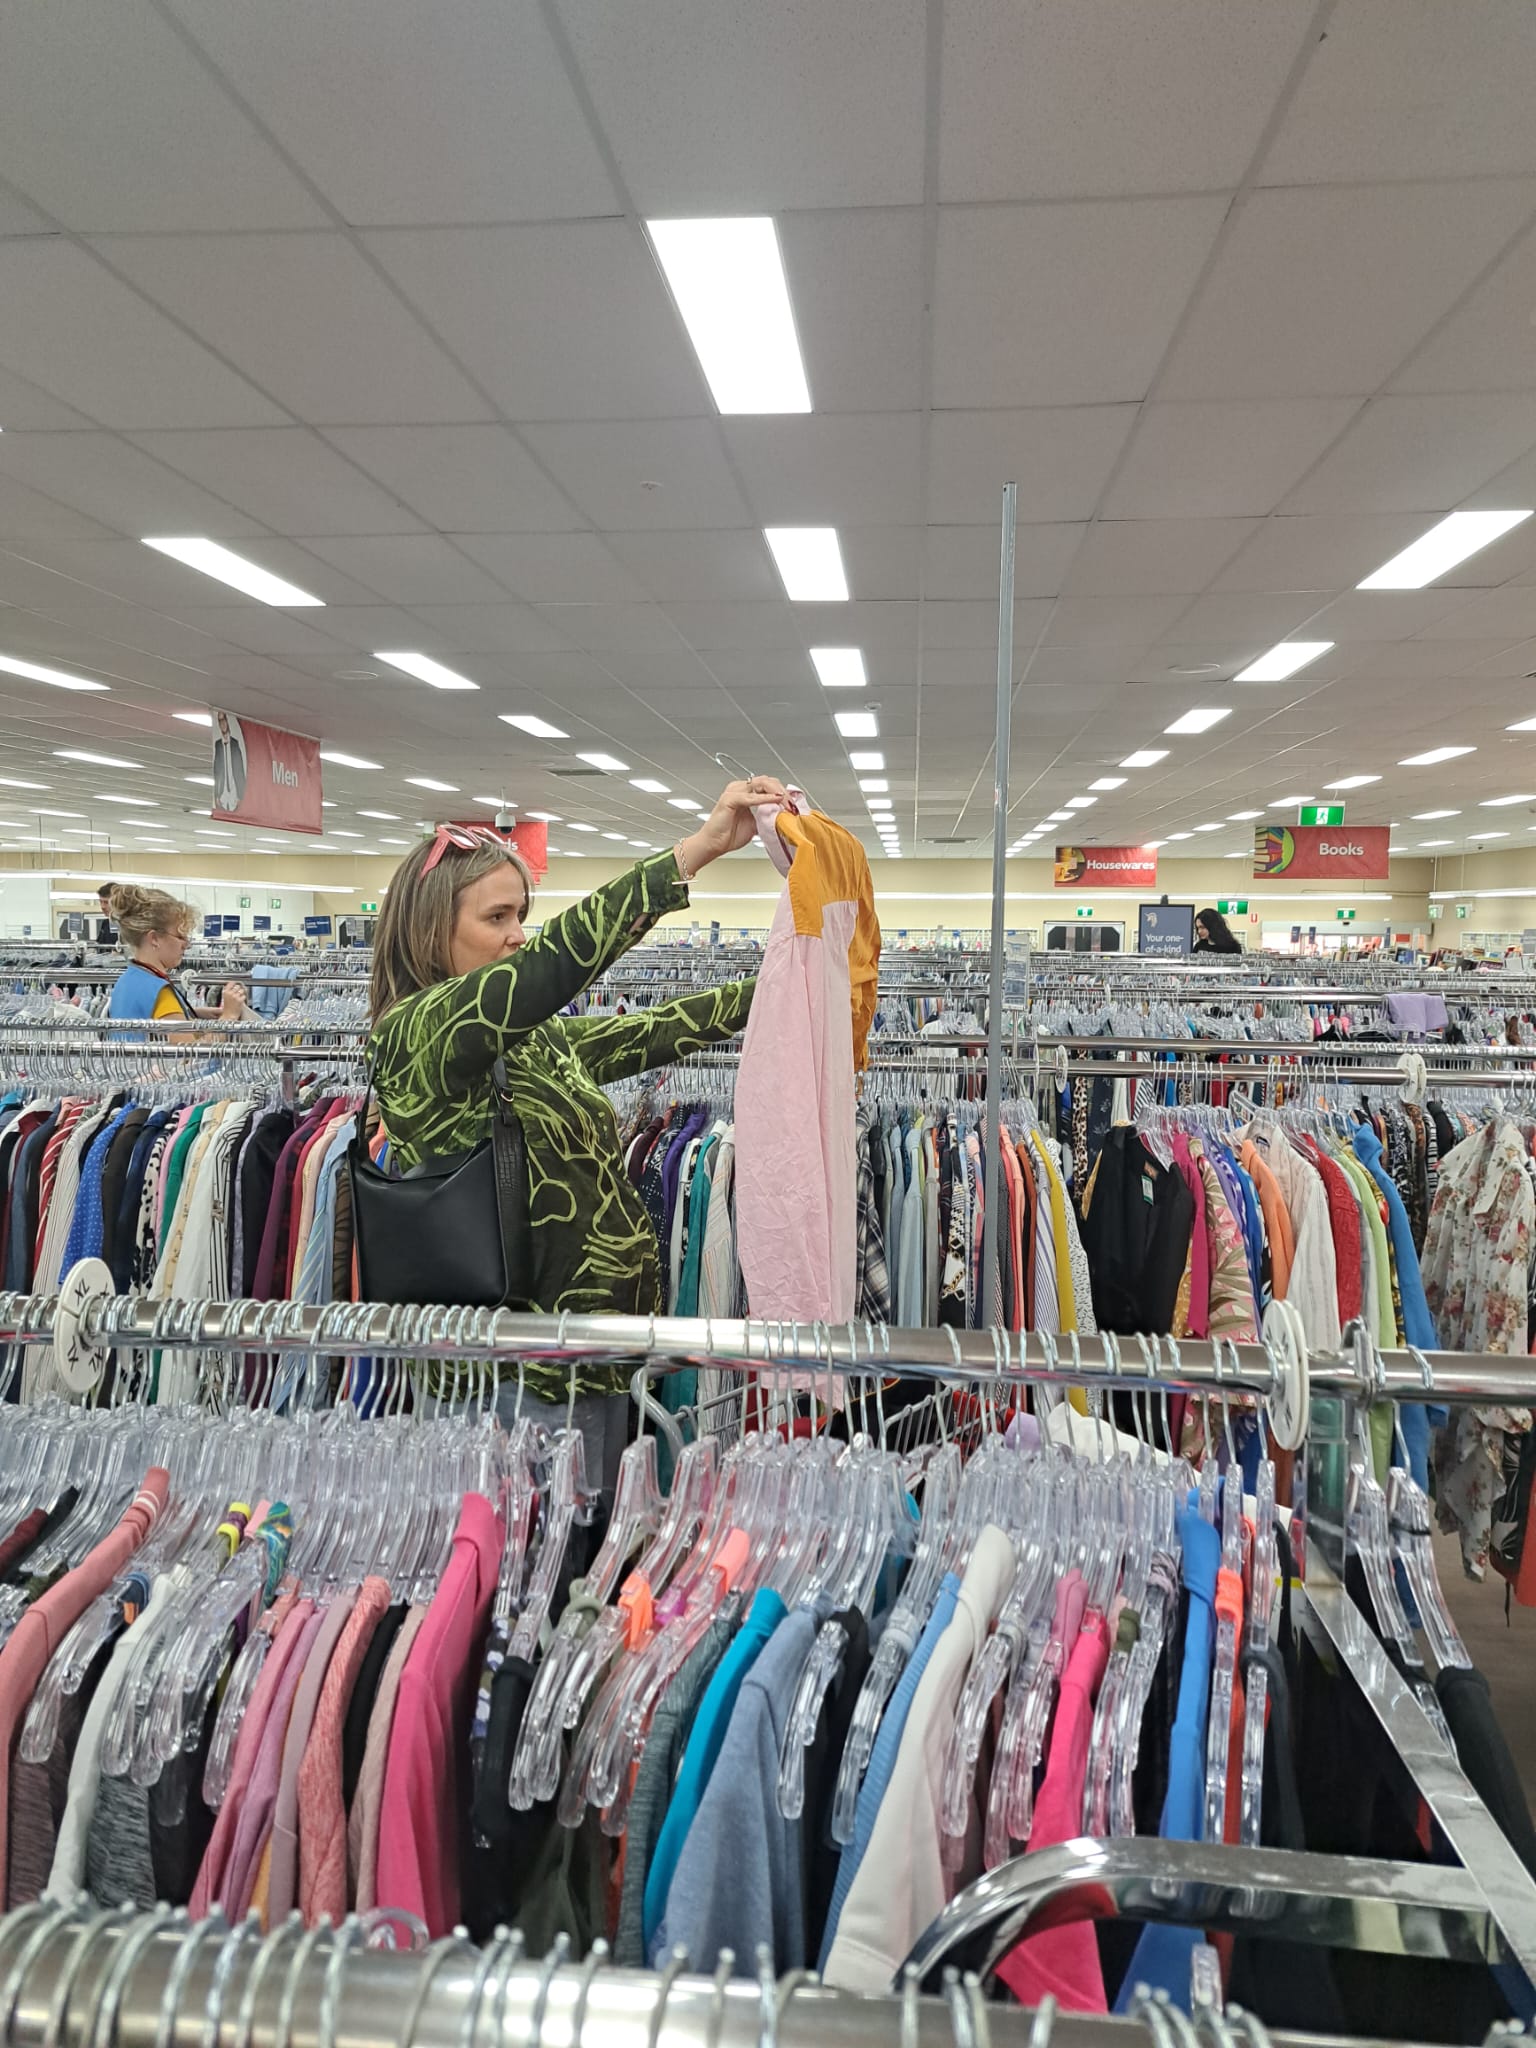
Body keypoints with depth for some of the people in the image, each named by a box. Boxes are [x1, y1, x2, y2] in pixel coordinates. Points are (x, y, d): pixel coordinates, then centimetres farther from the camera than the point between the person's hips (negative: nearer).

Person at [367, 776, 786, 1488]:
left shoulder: (539, 1040, 8)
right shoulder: (413, 1034, -16)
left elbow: (656, 1031, 12)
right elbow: (553, 961, -29)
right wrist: (699, 846, -31)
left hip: (599, 1351, 8)